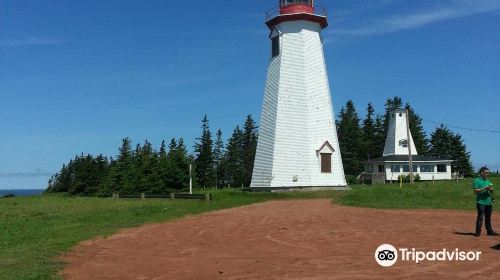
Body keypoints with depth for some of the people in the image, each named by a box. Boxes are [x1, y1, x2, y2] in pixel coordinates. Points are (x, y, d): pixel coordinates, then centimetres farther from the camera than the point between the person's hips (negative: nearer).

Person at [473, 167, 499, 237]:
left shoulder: (488, 181, 17)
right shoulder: (477, 181, -5)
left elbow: (491, 192, 20)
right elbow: (475, 190, -13)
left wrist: (491, 189, -3)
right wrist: (485, 188, -19)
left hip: (489, 202, 7)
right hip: (481, 202, -7)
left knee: (488, 218, 12)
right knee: (480, 217, -5)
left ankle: (489, 231, 18)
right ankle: (478, 232, -1)